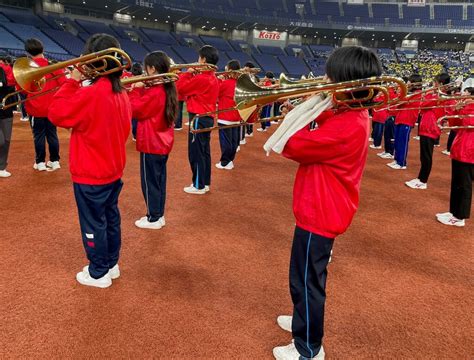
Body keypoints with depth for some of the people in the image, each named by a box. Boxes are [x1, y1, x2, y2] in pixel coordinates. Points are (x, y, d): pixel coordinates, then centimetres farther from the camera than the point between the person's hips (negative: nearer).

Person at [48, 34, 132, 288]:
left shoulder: (90, 94, -23)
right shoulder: (121, 94, 3)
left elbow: (56, 114, -16)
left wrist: (72, 81, -12)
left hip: (91, 175, -8)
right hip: (114, 171, 8)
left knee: (93, 224, 7)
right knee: (110, 219, 19)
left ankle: (98, 273, 22)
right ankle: (111, 264, 34)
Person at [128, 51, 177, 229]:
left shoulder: (154, 92, -21)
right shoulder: (167, 89, 7)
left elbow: (135, 110, -15)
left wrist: (135, 90, -6)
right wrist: (141, 90, 3)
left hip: (151, 143, -9)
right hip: (163, 142, 9)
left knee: (150, 181, 2)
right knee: (159, 180, 16)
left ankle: (153, 218, 12)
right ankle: (159, 215, 26)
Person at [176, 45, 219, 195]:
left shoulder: (201, 78, -18)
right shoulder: (213, 78, 12)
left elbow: (180, 88, -14)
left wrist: (187, 73, -3)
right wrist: (192, 75, 6)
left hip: (198, 118, -9)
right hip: (208, 117, 9)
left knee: (195, 153, -1)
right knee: (204, 151, 15)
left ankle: (198, 186, 6)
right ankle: (205, 183, 23)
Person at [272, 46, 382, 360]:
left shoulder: (345, 126, -28)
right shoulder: (354, 116, 4)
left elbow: (293, 146, -25)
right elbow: (317, 141, 9)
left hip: (319, 213, -10)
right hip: (323, 208, 10)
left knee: (306, 280, 6)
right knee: (306, 276, 26)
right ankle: (305, 321, 47)